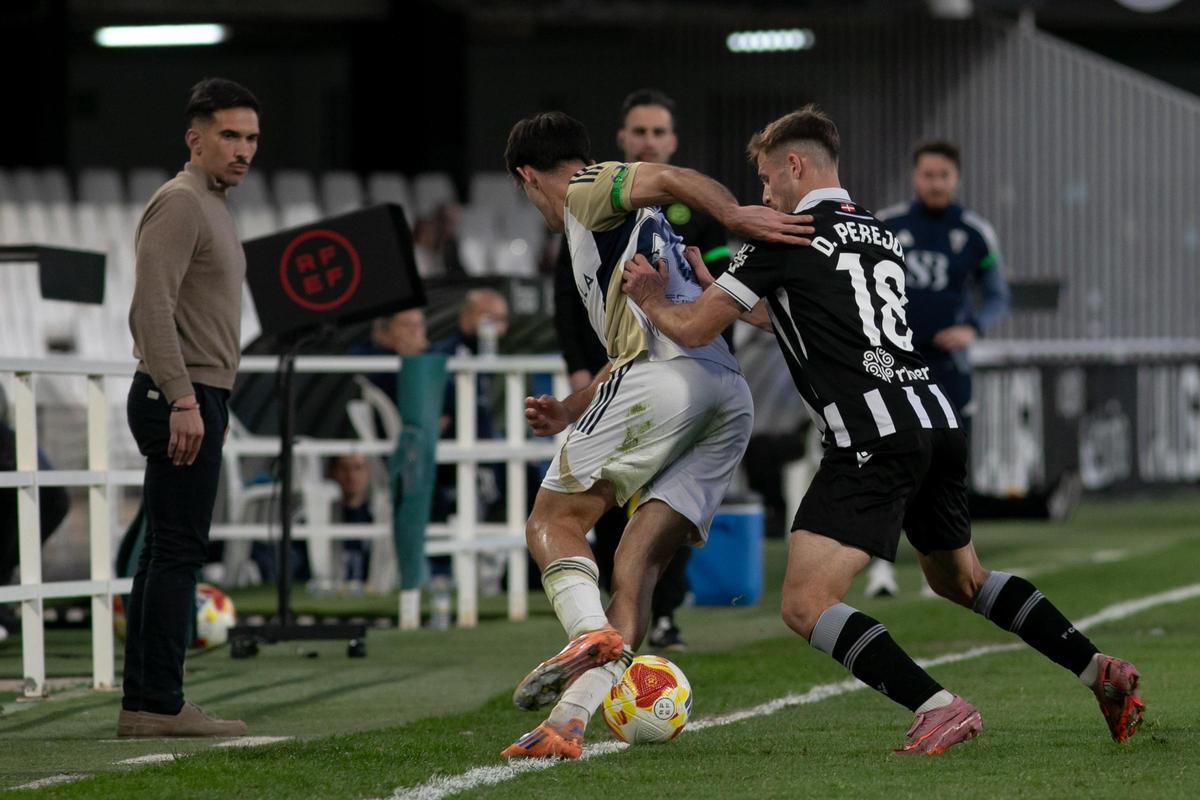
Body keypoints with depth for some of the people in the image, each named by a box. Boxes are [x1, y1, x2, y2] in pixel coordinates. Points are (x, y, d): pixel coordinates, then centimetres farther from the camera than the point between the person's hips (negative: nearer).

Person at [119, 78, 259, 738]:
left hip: (194, 401, 10)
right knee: (178, 552, -11)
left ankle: (142, 705, 11)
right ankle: (161, 705, -12)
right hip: (183, 396, -10)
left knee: (165, 554, 9)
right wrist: (183, 399, -27)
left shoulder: (211, 207, 21)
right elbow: (153, 307, -22)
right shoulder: (180, 204, -12)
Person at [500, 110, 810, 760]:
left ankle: (589, 634, -28)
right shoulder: (638, 226, 36)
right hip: (730, 396, 8)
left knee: (553, 519, -2)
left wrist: (736, 217, -27)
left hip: (665, 379, -8)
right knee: (636, 565, 1)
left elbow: (665, 179, -11)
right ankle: (569, 720, -9)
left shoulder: (586, 191, 10)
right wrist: (570, 411, 47)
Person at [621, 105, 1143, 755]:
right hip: (938, 418, 8)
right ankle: (1101, 673, 19)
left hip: (874, 440, -8)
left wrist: (649, 298, 26)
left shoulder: (784, 238, -1)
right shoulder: (882, 236, 22)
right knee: (960, 580, 27)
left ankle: (938, 707, -24)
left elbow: (692, 330, 4)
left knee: (806, 606, -10)